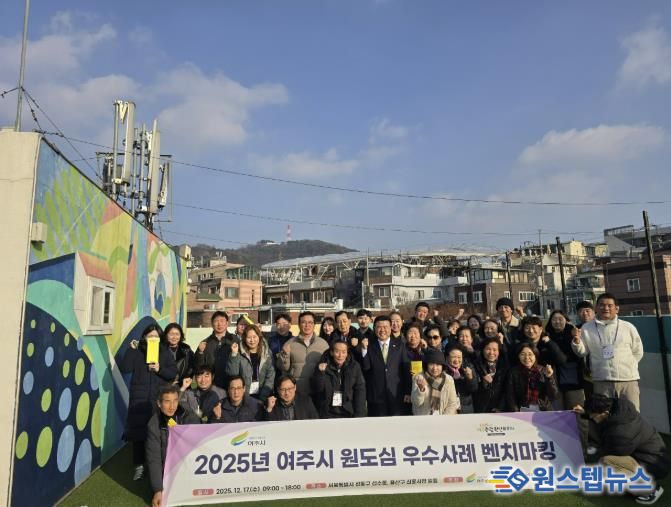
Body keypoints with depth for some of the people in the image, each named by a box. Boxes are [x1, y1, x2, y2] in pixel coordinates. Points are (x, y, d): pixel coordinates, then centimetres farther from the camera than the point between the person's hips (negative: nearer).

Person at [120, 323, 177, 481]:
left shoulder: (165, 353, 7)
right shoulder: (137, 352, 5)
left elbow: (174, 373, 2)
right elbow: (124, 369, -8)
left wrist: (160, 369, -14)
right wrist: (131, 349, -11)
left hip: (159, 399, 0)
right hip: (139, 398, 0)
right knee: (138, 431, 1)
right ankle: (139, 465, 15)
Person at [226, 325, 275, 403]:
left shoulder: (267, 353, 3)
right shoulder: (240, 353, -1)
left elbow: (270, 375, 0)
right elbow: (231, 373, -8)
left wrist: (263, 396, -9)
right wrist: (234, 354, -18)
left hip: (263, 395, 1)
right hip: (244, 395, -1)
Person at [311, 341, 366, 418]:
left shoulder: (354, 366, -2)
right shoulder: (324, 366, -3)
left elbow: (360, 391, -4)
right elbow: (316, 389, -5)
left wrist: (359, 416, -12)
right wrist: (320, 372, -22)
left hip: (349, 413, 0)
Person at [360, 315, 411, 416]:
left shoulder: (399, 346, 6)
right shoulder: (369, 346, 3)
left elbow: (406, 370, 6)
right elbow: (365, 368, -6)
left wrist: (408, 392, 2)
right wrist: (364, 349, -17)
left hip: (396, 395, 1)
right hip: (376, 396, -1)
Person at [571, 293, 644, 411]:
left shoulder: (628, 327, 6)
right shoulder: (587, 328, 5)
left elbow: (638, 352, 15)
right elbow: (582, 352, 4)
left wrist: (627, 366, 6)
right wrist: (577, 340, -15)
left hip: (628, 379, 1)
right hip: (601, 381, 0)